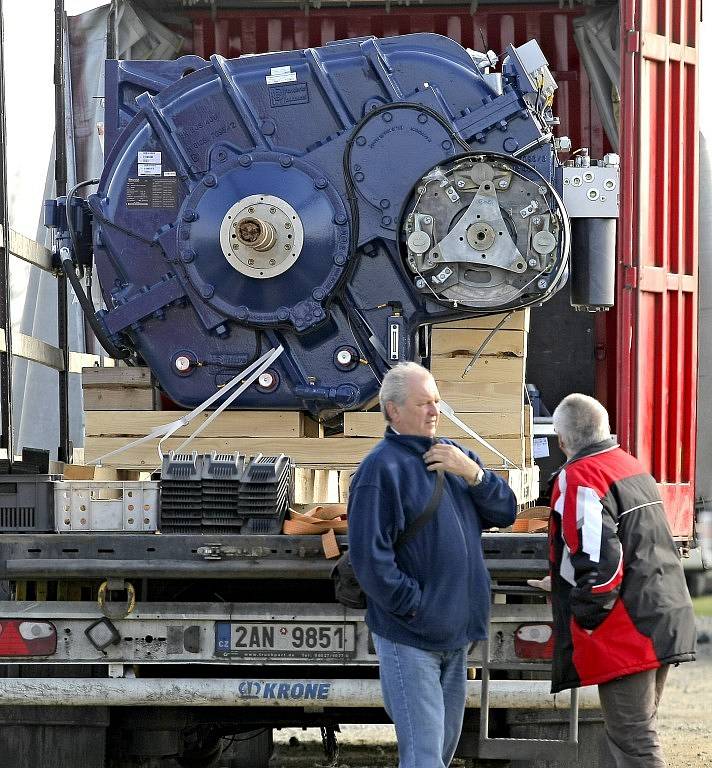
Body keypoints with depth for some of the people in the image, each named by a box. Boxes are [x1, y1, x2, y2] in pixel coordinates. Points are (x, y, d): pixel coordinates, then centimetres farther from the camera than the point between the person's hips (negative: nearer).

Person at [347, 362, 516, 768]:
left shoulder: (453, 455, 11)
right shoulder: (382, 467, -13)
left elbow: (506, 511, 7)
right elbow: (370, 558, -18)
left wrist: (472, 473, -10)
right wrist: (417, 609, -16)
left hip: (456, 634, 8)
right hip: (410, 638, -8)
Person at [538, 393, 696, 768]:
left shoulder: (579, 477, -13)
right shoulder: (632, 466, 17)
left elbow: (598, 559, -22)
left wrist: (585, 620, -9)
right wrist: (564, 583, 38)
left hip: (626, 631, -9)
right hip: (667, 620, 9)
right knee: (639, 732, 17)